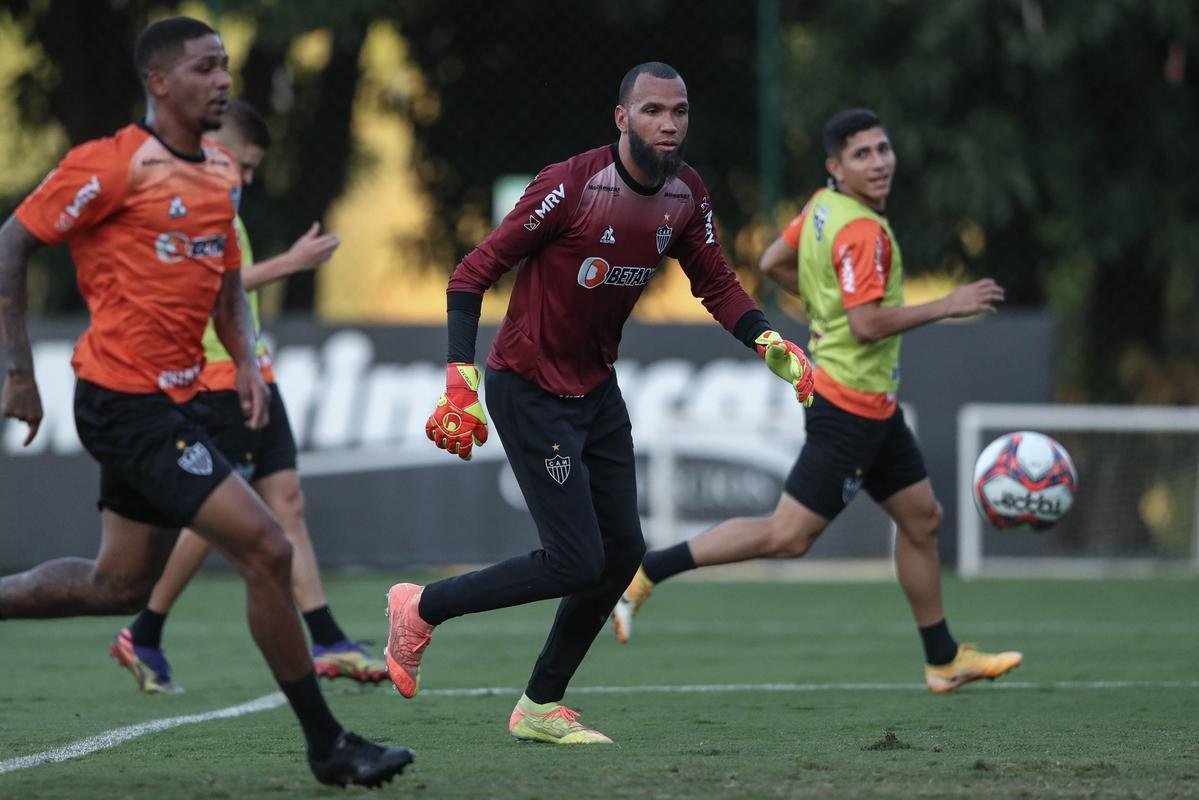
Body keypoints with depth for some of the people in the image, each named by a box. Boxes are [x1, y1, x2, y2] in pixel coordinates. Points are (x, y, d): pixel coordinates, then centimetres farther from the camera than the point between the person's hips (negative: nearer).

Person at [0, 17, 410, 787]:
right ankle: (327, 745, -5)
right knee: (267, 550, -13)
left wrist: (246, 360, 5)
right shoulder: (114, 165, -13)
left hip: (172, 402, 9)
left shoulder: (222, 172, 11)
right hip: (126, 400, -9)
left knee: (120, 585, 16)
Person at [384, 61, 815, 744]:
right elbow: (474, 273, -18)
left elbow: (718, 286, 9)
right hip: (530, 393, -8)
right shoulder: (571, 186, -23)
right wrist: (461, 381, -25)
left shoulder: (687, 197, -2)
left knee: (622, 554, 9)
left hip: (597, 389, 8)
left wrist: (769, 341, -11)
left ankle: (541, 706, 24)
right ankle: (421, 609, 9)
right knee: (576, 562, -11)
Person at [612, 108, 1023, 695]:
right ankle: (645, 571, -4)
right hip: (852, 403, -10)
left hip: (873, 404, 10)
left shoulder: (823, 207, 6)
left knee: (922, 519, 15)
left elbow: (772, 263, 17)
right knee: (788, 536, -8)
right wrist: (946, 307, -21)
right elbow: (868, 325, -28)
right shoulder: (862, 232, -21)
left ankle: (944, 661, 25)